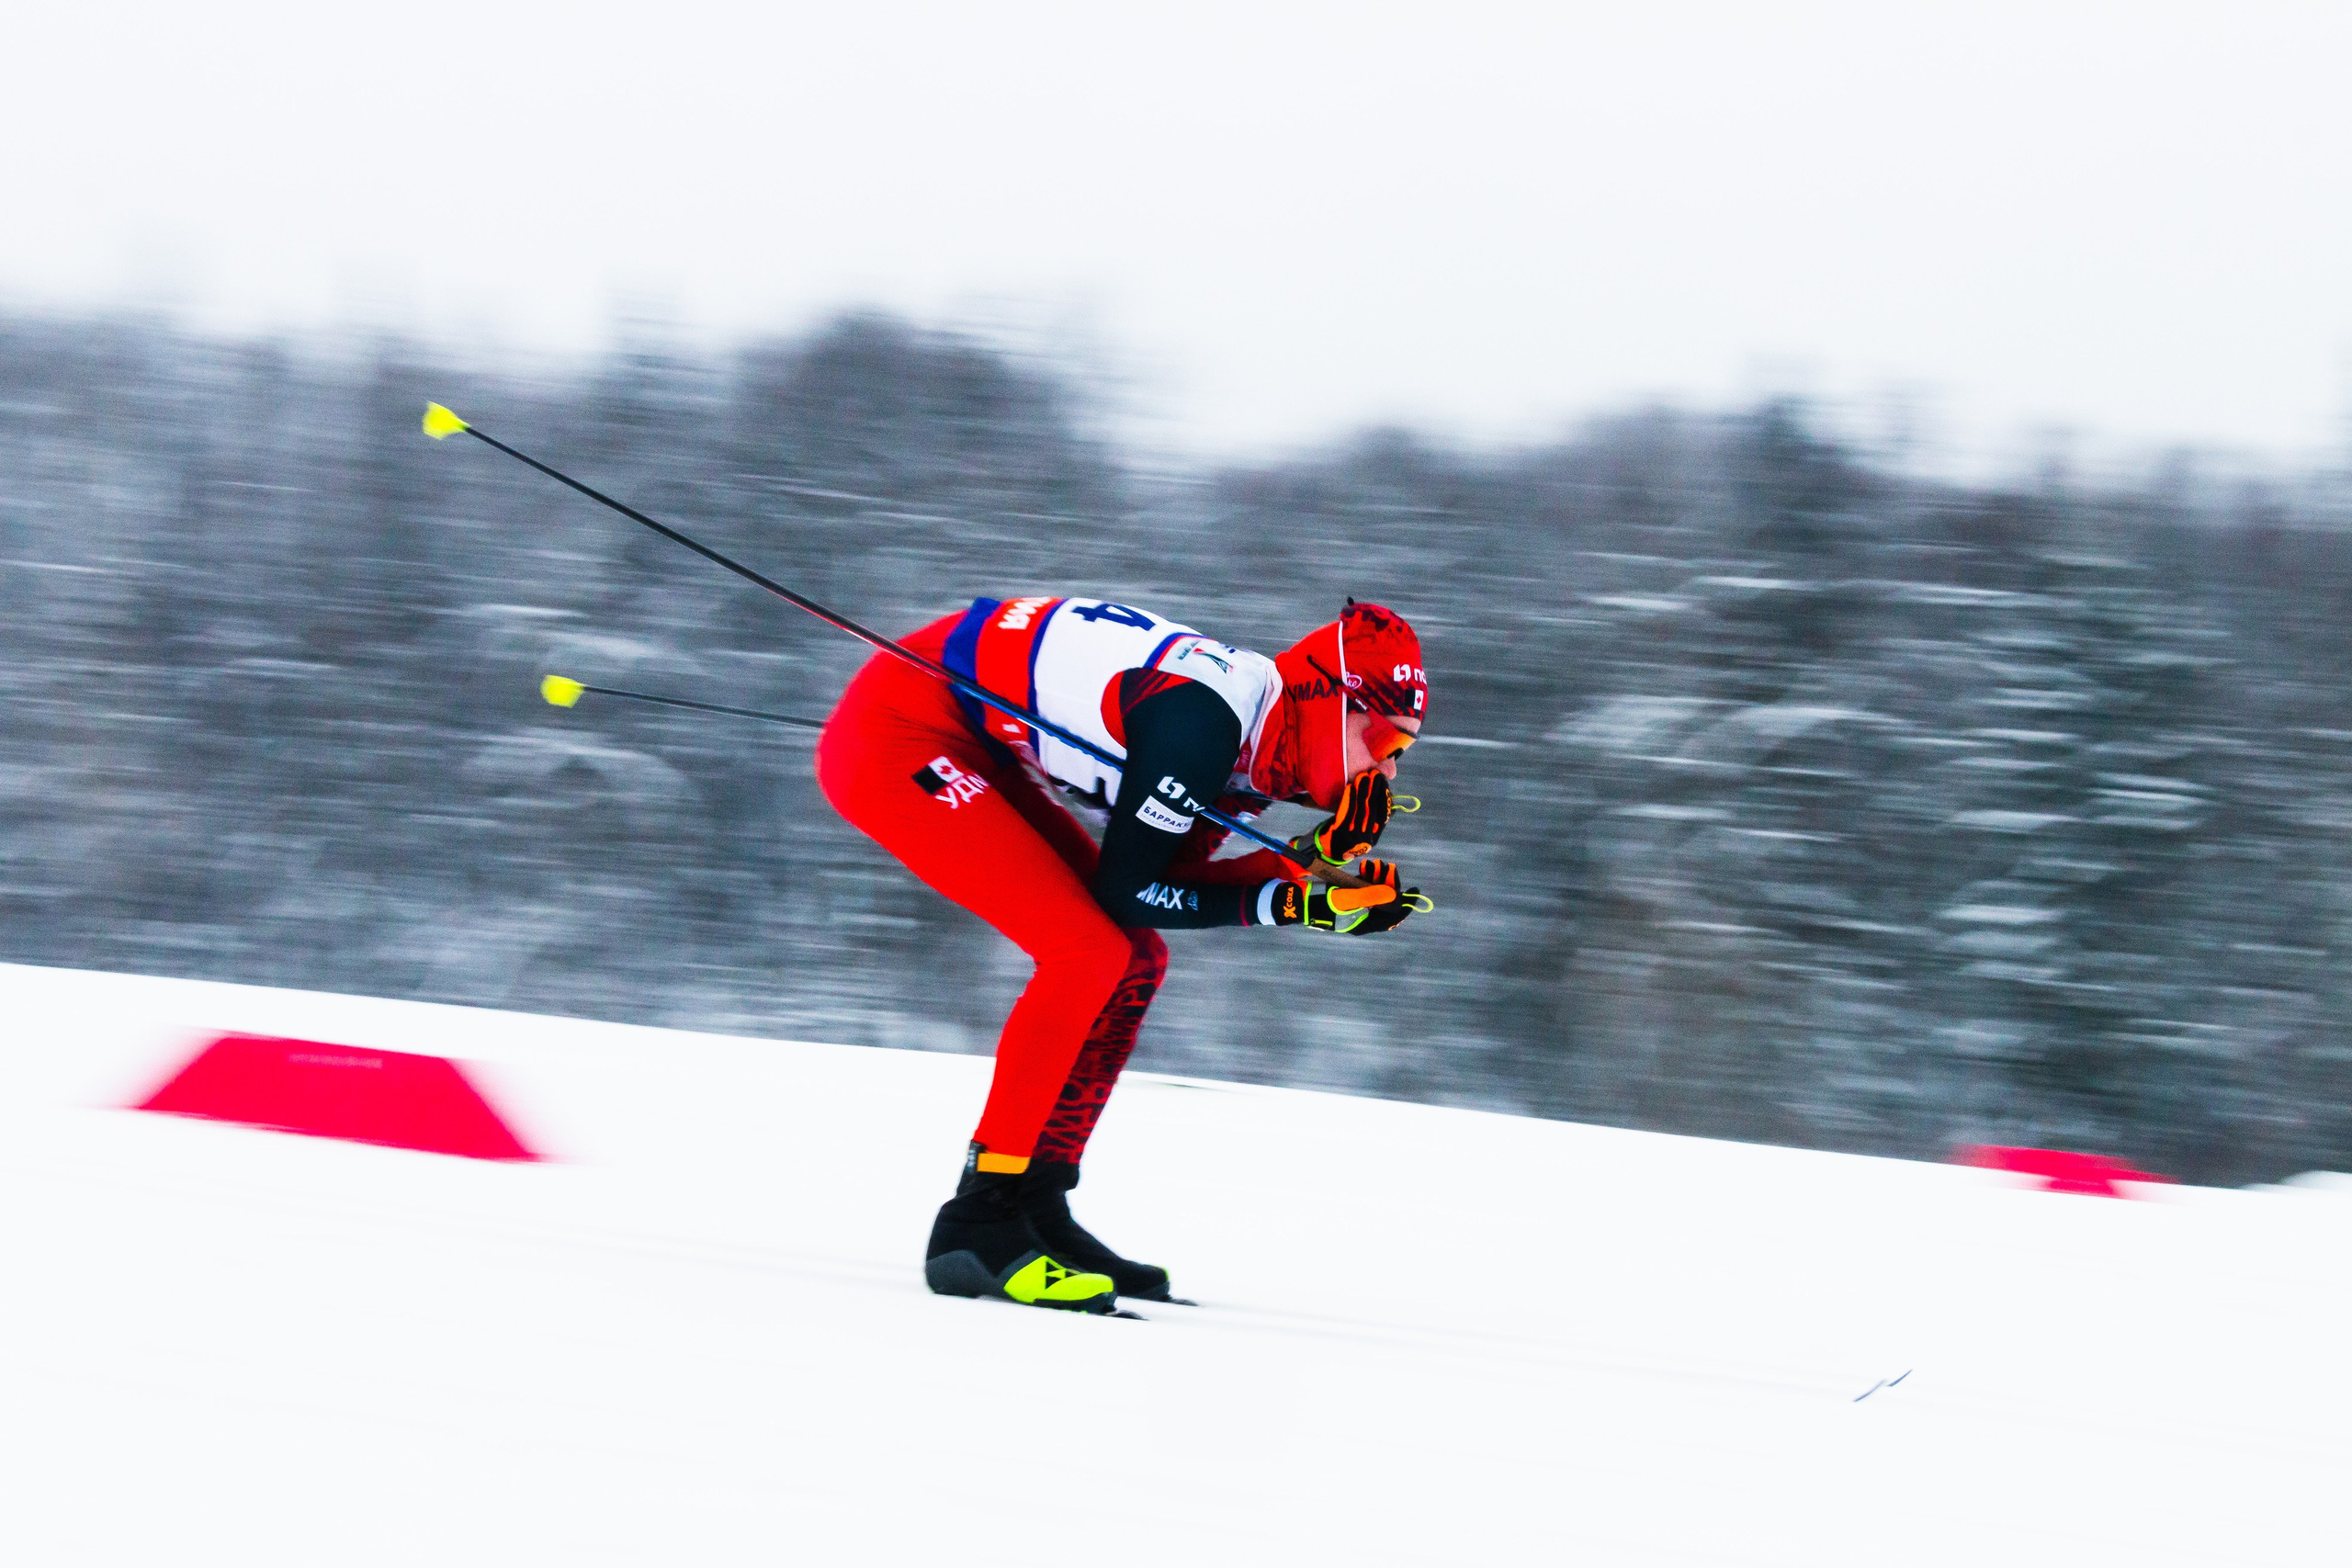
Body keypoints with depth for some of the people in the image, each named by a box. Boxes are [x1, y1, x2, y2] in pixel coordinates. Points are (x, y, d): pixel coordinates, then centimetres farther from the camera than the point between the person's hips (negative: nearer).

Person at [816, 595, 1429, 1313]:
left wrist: (1314, 860, -8)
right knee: (1088, 953, -18)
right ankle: (978, 1225, -15)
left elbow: (1174, 875, 4)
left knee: (1133, 962, 7)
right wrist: (1285, 902, -18)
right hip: (892, 736, -10)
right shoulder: (1205, 720, -25)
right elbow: (1127, 891, -19)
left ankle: (1034, 1210, 10)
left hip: (972, 751, 10)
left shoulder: (1259, 729, 2)